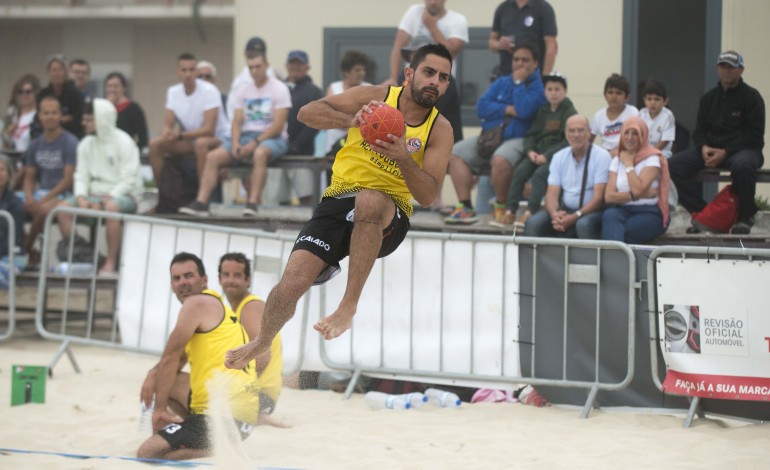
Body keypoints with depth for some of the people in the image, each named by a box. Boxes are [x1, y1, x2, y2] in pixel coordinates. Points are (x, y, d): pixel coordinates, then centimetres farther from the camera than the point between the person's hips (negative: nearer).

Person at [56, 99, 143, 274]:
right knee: (63, 207, -16)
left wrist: (108, 198, -23)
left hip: (125, 195, -6)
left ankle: (110, 263, -34)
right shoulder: (86, 144, 12)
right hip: (96, 194, 6)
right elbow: (81, 175, 7)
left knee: (111, 207, -40)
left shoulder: (124, 142, -8)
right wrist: (81, 198, -12)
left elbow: (128, 179, -14)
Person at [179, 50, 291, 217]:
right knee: (213, 156, -15)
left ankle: (253, 203, -46)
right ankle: (201, 203, -22)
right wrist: (235, 143, -11)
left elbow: (278, 126, -10)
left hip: (272, 138, -6)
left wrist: (255, 143, -19)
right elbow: (237, 121, 10)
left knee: (260, 153, -41)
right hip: (246, 135, 6)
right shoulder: (243, 91, 15)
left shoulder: (279, 89, -3)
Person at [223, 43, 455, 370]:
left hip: (387, 220, -1)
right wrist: (352, 121, -23)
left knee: (369, 199, -39)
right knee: (293, 281, -17)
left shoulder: (440, 129, 1)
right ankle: (262, 342, 16)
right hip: (339, 200, 1)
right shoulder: (376, 97, 0)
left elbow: (428, 195, -7)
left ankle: (348, 305, -31)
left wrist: (404, 159, -25)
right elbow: (307, 113, -5)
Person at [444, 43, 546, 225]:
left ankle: (501, 207, -15)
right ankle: (465, 208, -20)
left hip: (518, 140, -7)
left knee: (500, 159, -38)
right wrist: (507, 109, -7)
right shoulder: (501, 83, 19)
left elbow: (524, 110, -18)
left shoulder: (538, 86, 0)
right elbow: (482, 107, 7)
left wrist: (519, 82, -7)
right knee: (455, 153, -14)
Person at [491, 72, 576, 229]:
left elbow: (568, 141, -12)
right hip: (539, 151, 5)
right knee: (520, 170, -19)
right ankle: (509, 213, -24)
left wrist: (547, 156, -19)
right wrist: (530, 151, -7)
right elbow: (531, 134, 14)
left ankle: (529, 214, -37)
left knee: (540, 173, -30)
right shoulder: (543, 111, 16)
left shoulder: (569, 112, -2)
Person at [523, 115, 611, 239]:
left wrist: (575, 217, -26)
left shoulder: (601, 156, -5)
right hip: (564, 210, 4)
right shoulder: (559, 157, 9)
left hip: (591, 211, -4)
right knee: (533, 223, -22)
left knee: (584, 224, -39)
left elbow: (599, 197, -13)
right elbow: (552, 194, 3)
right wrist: (554, 214, -21)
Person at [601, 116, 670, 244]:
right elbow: (609, 196, 2)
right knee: (609, 215, -34)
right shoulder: (617, 160, 14)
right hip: (622, 210, 4)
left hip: (649, 214, -4)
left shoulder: (652, 158, -2)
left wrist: (628, 164, -5)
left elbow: (638, 189, -17)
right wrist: (635, 195, -11)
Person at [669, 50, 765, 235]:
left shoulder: (751, 97, -4)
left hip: (745, 149, -5)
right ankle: (699, 211, -8)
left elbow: (754, 136, -10)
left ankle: (745, 217, -19)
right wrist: (704, 147, -11)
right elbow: (699, 131, 14)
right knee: (674, 164, -16)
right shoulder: (709, 98, 14)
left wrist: (725, 152, -20)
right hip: (711, 149, 6)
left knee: (741, 165, -43)